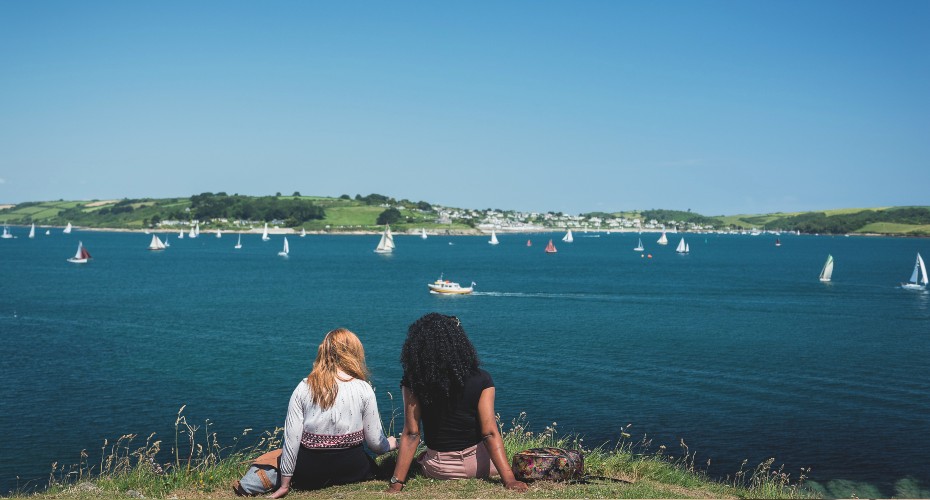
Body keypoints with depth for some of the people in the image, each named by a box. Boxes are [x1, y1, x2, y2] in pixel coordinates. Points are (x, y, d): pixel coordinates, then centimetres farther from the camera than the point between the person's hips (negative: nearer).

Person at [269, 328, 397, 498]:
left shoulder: (303, 388, -7)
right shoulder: (364, 389, -9)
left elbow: (291, 439, -9)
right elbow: (376, 443, -4)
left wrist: (285, 485, 1)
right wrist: (390, 444, 20)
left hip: (308, 476, 2)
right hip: (350, 469, -1)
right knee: (371, 466, 33)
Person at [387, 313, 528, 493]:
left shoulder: (412, 383, -13)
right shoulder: (480, 380, -14)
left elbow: (411, 435, -15)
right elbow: (490, 433, -19)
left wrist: (397, 482, -12)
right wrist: (509, 479, -19)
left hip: (437, 470, 3)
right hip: (480, 467, -3)